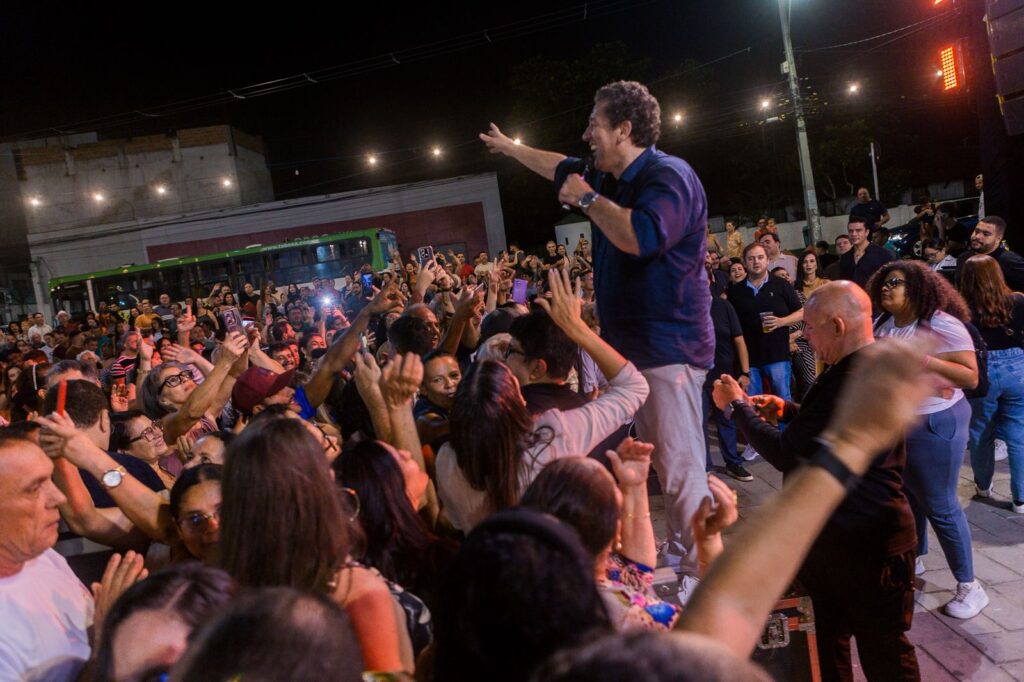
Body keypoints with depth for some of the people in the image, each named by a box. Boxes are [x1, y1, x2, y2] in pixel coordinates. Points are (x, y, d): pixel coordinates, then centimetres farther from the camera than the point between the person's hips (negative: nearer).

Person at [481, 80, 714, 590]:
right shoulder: (611, 177, 16)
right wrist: (510, 148, 45)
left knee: (681, 469, -8)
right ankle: (677, 556, 24)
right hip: (630, 344, 9)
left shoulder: (667, 176, -13)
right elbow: (563, 168, 35)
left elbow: (642, 236, -31)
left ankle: (701, 573, 1)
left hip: (668, 345, -9)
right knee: (661, 464, 14)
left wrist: (588, 198, -16)